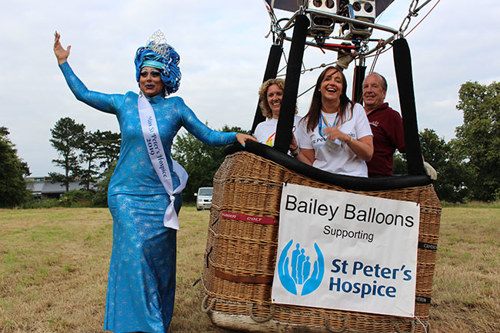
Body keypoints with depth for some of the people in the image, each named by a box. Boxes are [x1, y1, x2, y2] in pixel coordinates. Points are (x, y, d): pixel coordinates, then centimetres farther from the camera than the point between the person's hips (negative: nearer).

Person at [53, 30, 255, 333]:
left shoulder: (175, 106, 5)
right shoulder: (125, 103, 8)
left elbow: (208, 135, 6)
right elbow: (83, 94, 18)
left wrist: (235, 136, -8)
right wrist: (63, 62, 18)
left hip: (161, 194, 0)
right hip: (126, 192, 1)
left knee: (156, 255, 1)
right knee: (133, 252, -7)